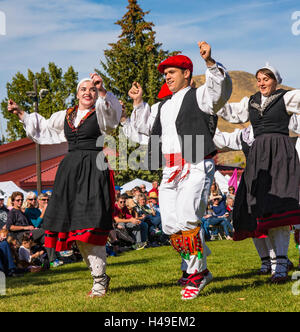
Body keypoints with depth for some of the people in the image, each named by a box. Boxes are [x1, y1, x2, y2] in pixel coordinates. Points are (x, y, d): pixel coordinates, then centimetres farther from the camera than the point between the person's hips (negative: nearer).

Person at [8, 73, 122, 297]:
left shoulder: (101, 114, 3)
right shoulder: (66, 117, 18)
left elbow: (112, 111, -22)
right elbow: (43, 128, 34)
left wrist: (103, 90, -38)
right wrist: (21, 114, 30)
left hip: (94, 170, -6)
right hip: (70, 169, 6)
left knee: (90, 224, -14)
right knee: (75, 226, 4)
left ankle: (99, 280, -7)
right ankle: (100, 274, 15)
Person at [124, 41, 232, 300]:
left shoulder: (199, 96, 4)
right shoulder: (163, 106, 27)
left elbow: (222, 89, -16)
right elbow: (143, 127, 35)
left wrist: (210, 62, -29)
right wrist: (139, 103, 24)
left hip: (196, 168, -8)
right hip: (170, 171, 8)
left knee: (187, 219, -21)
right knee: (171, 227, 3)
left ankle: (196, 275, -9)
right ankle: (202, 271, 16)